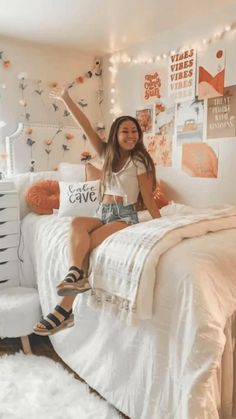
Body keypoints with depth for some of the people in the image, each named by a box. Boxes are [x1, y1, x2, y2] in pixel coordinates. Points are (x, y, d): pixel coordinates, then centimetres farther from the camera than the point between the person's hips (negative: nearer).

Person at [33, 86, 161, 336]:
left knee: (84, 243, -27)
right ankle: (76, 275, -45)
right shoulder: (107, 154, 10)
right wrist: (67, 100, -1)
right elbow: (87, 128, 3)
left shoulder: (139, 161, -4)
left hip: (125, 216, -4)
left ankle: (65, 308, -29)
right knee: (76, 223, -30)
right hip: (102, 213, 4)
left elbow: (149, 199, -4)